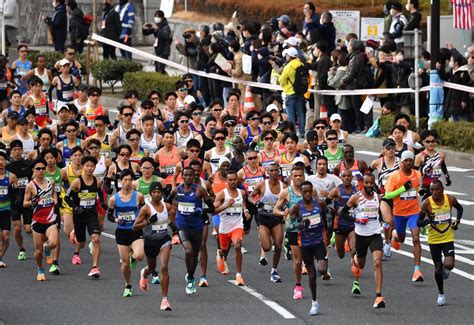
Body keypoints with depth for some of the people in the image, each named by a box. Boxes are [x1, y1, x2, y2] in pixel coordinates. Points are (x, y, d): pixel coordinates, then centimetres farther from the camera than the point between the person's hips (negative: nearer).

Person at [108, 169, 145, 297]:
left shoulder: (138, 196, -4)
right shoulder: (114, 199, -2)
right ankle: (128, 286, 27)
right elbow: (109, 215, 8)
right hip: (122, 232, 1)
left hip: (136, 231, -1)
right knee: (125, 263, 2)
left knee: (139, 255, -27)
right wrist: (117, 220, -11)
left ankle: (132, 256, 12)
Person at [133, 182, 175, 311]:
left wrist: (172, 223, -7)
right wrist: (148, 222, -27)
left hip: (164, 240, 1)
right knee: (152, 268, 21)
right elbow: (135, 227, -13)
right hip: (150, 241, -1)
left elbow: (171, 224, 18)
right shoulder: (146, 208, -11)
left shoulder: (168, 207, 0)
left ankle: (164, 299, -17)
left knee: (164, 267, -19)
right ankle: (144, 273, 62)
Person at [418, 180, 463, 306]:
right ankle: (441, 293, 28)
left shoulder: (450, 199, -8)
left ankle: (445, 268, 22)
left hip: (448, 237, 0)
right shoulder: (427, 203, -14)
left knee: (449, 265, -17)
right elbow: (418, 223, -11)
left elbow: (460, 208, 15)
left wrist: (457, 220, 2)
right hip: (434, 239, 0)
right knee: (438, 268, 8)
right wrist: (428, 221, -31)